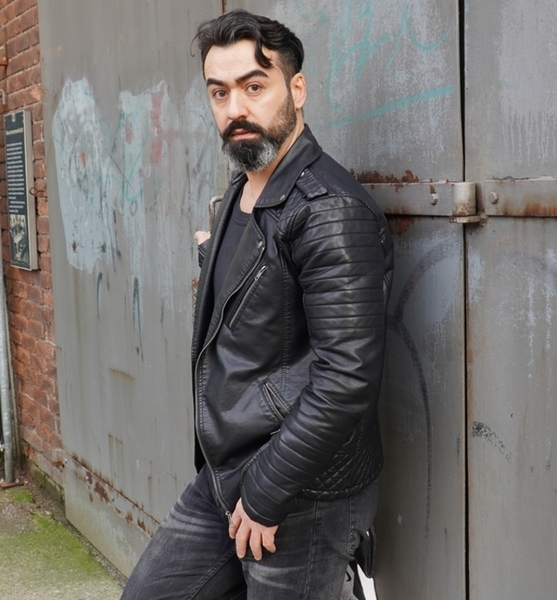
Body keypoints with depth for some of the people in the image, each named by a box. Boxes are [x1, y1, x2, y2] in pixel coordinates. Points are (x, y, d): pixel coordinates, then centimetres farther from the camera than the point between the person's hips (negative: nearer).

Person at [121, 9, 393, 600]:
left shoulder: (330, 210, -19)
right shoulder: (238, 196, 11)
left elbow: (347, 378, -24)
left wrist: (265, 495, -19)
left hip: (301, 501, -9)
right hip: (221, 481, 9)